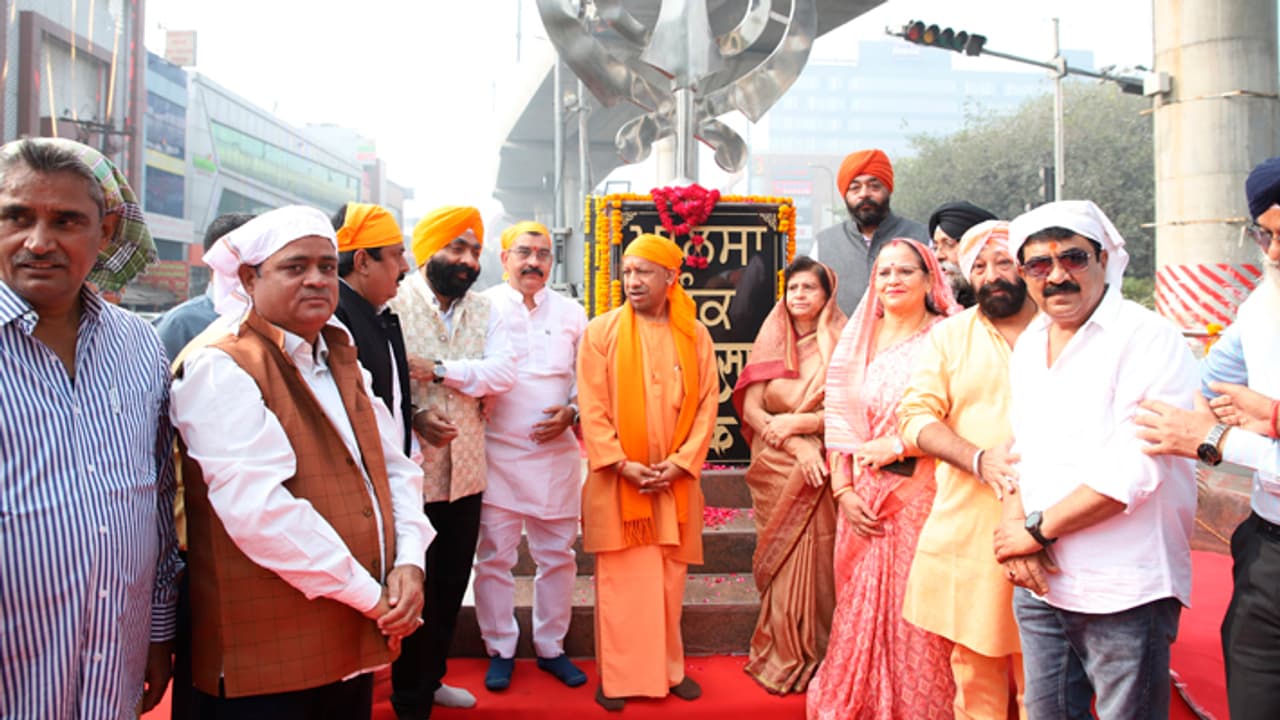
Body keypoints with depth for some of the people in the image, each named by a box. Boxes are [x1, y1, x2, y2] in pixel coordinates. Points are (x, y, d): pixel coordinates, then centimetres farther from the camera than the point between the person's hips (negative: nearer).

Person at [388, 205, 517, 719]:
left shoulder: (484, 311, 8)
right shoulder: (395, 301, -7)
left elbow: (503, 372, -7)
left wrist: (439, 369, -17)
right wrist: (412, 415, -22)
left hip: (466, 472, 5)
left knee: (451, 586, 18)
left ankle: (431, 677, 38)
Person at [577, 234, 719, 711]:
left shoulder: (695, 335, 4)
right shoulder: (601, 331, -2)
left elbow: (708, 403, 1)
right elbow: (592, 408, -6)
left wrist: (680, 461, -9)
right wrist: (623, 464, -13)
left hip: (675, 478, 2)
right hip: (617, 480, -2)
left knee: (670, 579, 10)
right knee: (620, 581, 3)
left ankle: (669, 669, 24)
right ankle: (617, 676, 15)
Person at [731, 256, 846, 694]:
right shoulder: (771, 342, 8)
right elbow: (750, 407, 0)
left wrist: (800, 422, -14)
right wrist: (798, 447, -11)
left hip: (822, 470, -2)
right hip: (777, 468, 2)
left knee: (817, 560, -2)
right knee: (781, 561, 4)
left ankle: (818, 658, 14)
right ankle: (783, 658, 17)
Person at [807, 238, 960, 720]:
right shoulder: (857, 339, 10)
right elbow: (838, 420, 7)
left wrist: (897, 446, -16)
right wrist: (843, 491, -1)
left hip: (919, 495, -4)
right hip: (862, 500, 4)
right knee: (859, 609, 11)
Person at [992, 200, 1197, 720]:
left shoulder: (1150, 339, -11)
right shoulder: (1028, 345, 11)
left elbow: (1133, 472, -20)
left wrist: (1038, 528, -13)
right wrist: (1015, 524, -4)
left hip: (1125, 594, -6)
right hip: (1039, 585, 6)